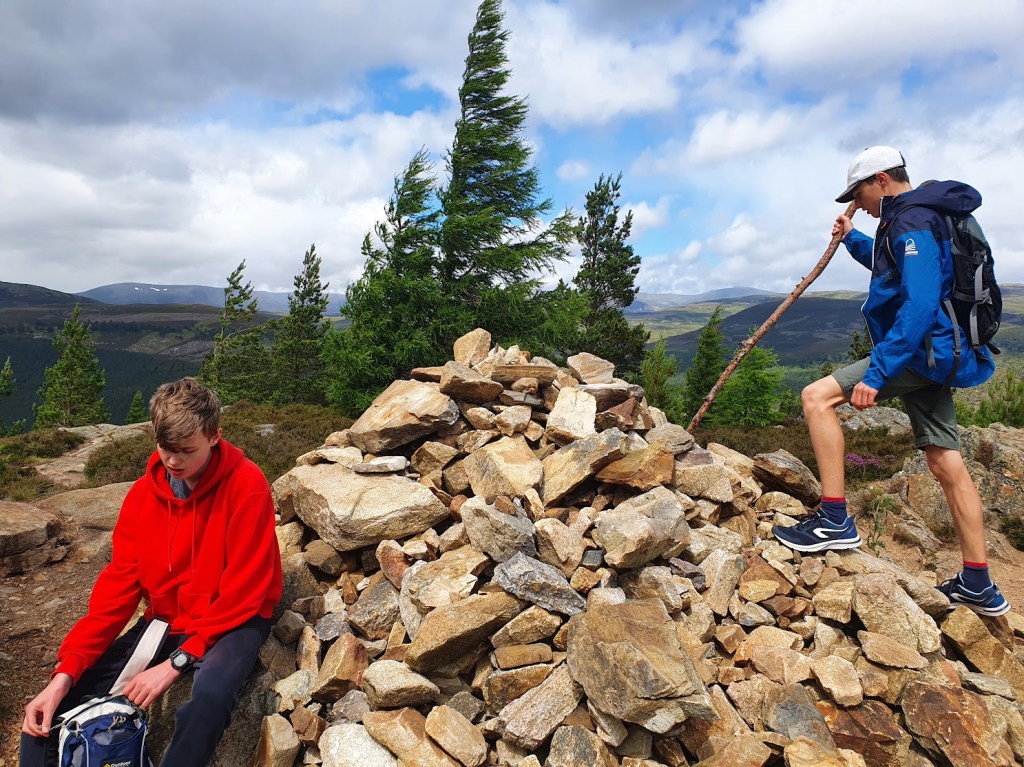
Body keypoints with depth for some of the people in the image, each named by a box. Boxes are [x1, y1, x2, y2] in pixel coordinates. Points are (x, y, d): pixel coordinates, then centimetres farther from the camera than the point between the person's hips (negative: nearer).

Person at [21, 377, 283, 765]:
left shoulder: (246, 485, -19)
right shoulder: (144, 492, -1)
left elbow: (244, 590, -19)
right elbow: (119, 582, -4)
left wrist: (178, 661, -22)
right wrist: (66, 671, -13)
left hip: (231, 621, -5)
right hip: (165, 619, 6)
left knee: (210, 694, -35)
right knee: (55, 707, -7)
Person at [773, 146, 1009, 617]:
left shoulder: (911, 221, -14)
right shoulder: (918, 217, 19)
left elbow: (919, 305, -26)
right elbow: (893, 268, 40)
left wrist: (876, 374, -30)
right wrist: (853, 239, 31)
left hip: (921, 351, -10)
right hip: (931, 356, 10)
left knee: (817, 397, -16)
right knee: (946, 465, 11)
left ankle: (835, 522, -14)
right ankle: (978, 586, 20)